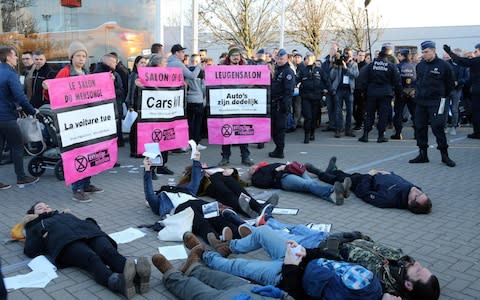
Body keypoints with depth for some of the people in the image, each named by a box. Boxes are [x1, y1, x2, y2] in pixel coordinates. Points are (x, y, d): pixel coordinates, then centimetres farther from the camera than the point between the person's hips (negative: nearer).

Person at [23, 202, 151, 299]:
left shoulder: (66, 215, 44)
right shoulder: (35, 226, 35)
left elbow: (85, 223, 30)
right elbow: (30, 251, 17)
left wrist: (90, 223, 8)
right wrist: (43, 235, 2)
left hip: (89, 232, 3)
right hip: (65, 241, -3)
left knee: (109, 251, -32)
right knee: (91, 258, -38)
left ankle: (137, 273, -61)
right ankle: (118, 282, -67)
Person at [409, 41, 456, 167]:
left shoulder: (443, 66, -5)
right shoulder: (420, 65, 9)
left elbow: (450, 85, 3)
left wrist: (441, 96, 7)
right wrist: (419, 93, 14)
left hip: (436, 102, -6)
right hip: (420, 102, 6)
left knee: (437, 127, -9)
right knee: (420, 127, 6)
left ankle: (444, 155, 1)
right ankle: (423, 154, 16)